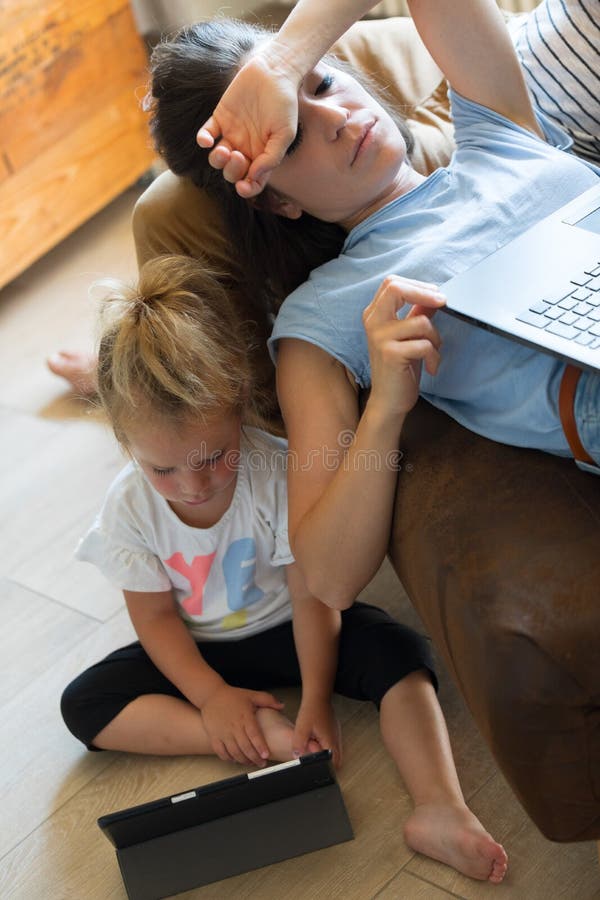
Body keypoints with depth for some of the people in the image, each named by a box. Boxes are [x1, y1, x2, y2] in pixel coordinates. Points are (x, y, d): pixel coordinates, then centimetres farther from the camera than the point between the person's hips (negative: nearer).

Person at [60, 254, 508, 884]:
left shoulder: (279, 473, -26)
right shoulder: (129, 506, -20)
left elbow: (312, 597, -20)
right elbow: (155, 616, -10)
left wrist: (316, 701, -21)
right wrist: (211, 695, -21)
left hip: (284, 628, -2)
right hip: (198, 650, 2)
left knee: (398, 651, -27)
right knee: (83, 704, -18)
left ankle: (439, 809, -34)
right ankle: (260, 736, -28)